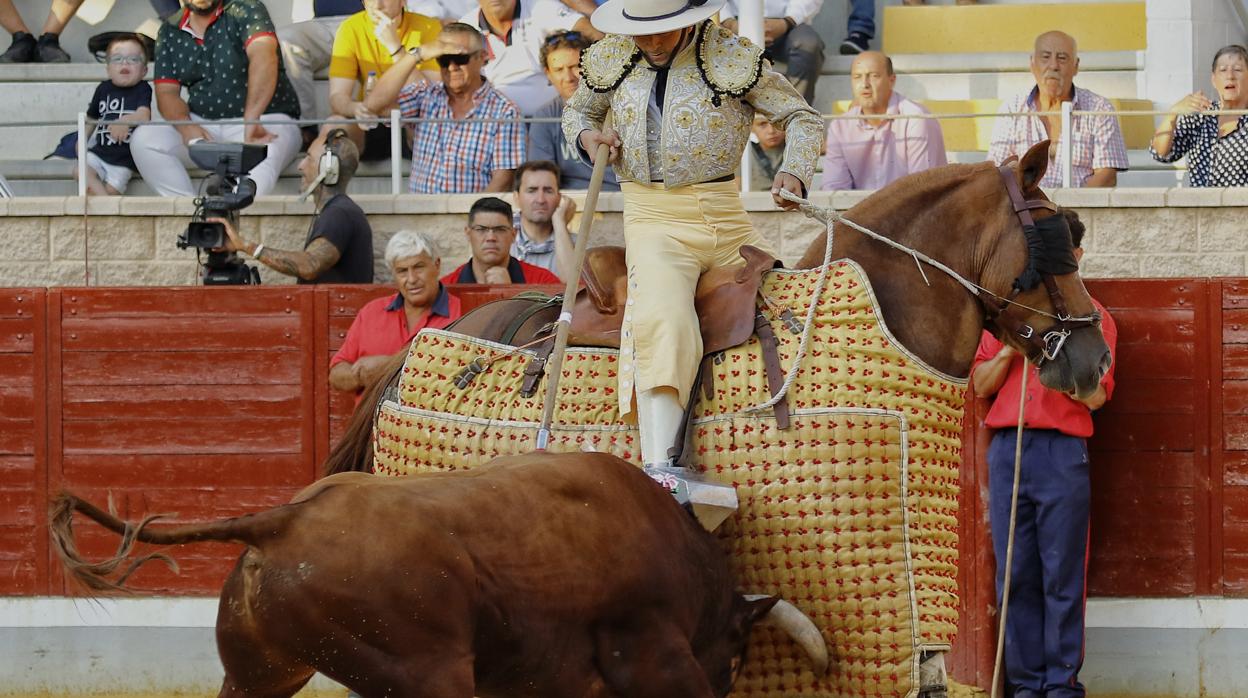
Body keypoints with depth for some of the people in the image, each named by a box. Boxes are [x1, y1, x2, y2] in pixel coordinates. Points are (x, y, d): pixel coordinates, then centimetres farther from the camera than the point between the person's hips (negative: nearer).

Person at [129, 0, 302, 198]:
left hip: (265, 119, -5)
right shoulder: (170, 31, 9)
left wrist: (251, 120, -40)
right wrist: (186, 127, -19)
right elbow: (166, 92, 5)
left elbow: (263, 56, -25)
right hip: (203, 125, 5)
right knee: (143, 139, -18)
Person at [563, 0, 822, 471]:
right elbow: (579, 110, 28)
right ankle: (657, 468, -42)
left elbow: (803, 118, 5)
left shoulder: (731, 58, -1)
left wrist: (793, 173, -14)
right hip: (651, 216, -2)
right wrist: (586, 136, 3)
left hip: (723, 215, 2)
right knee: (662, 316, -27)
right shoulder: (611, 60, 7)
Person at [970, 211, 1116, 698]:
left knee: (1063, 574, -4)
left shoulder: (1092, 315, 8)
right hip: (1007, 449, 3)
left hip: (1063, 451, -3)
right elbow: (980, 385, 13)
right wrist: (1011, 349, -3)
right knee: (1016, 572, 0)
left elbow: (1096, 396, -1)